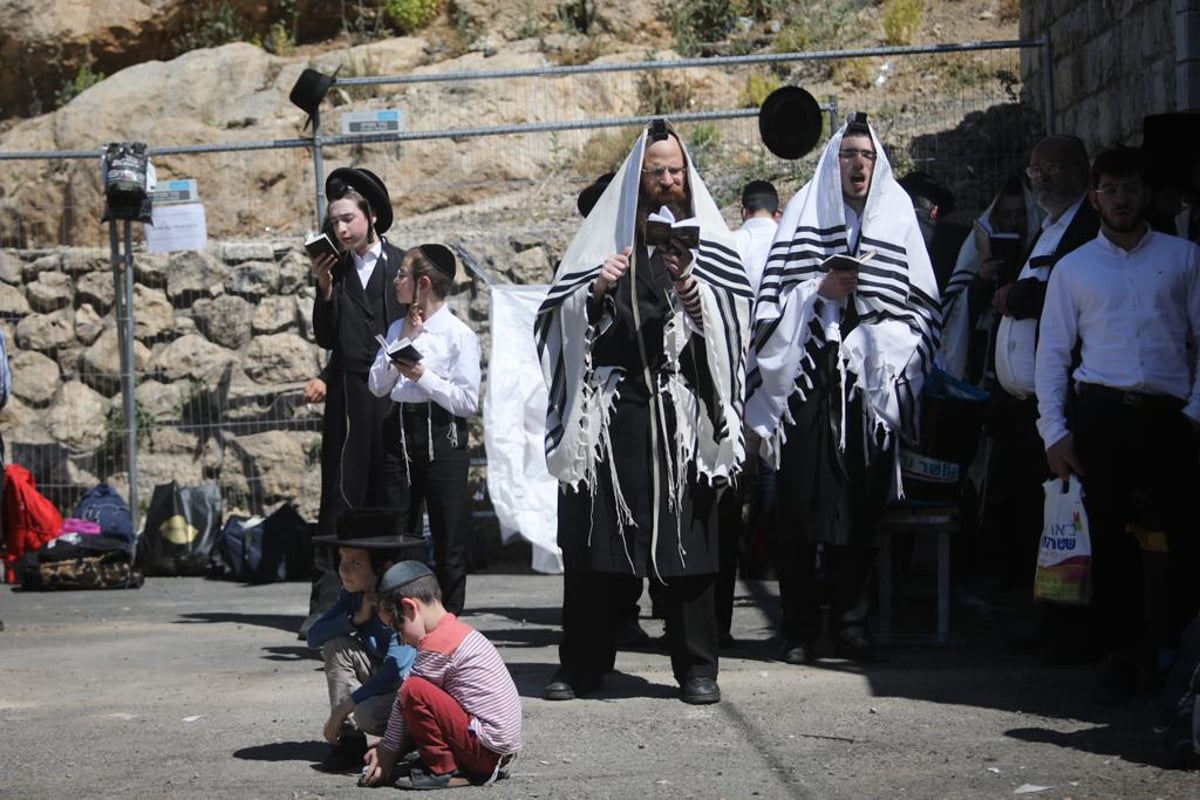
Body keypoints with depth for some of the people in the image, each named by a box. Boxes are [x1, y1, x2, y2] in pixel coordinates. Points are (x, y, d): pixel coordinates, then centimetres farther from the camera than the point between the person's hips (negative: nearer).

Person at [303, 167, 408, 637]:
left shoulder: (402, 266, 3)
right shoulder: (335, 270, 10)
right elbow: (326, 338, 8)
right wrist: (325, 291, -4)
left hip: (392, 395, -2)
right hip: (346, 396, 2)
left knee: (390, 497, 1)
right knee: (340, 497, -1)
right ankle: (327, 603, -1)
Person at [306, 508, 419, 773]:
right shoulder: (353, 594, 0)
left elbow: (397, 668, -30)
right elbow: (314, 637, -2)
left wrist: (343, 707, -27)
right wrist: (357, 618, -19)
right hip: (383, 680, 8)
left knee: (368, 714, -34)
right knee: (336, 646, -11)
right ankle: (349, 741, -10)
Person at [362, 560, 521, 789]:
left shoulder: (436, 645, -14)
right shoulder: (459, 631, 16)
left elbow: (407, 697, -7)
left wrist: (387, 751, 4)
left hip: (486, 744, -10)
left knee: (414, 691, -17)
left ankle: (443, 770, -8)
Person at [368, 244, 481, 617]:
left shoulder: (458, 334, -7)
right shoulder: (397, 328, 12)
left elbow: (468, 401, -12)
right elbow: (377, 386, 7)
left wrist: (422, 376, -18)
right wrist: (401, 343, -3)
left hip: (443, 437, -6)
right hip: (401, 433, 6)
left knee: (448, 543, 2)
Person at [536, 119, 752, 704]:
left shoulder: (701, 240, 8)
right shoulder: (604, 237, 10)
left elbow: (724, 323, -2)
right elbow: (566, 318, 7)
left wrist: (688, 284, -18)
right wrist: (597, 290, -11)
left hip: (679, 411, -1)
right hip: (607, 409, 1)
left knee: (683, 540, 0)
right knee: (593, 539, 2)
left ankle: (696, 668, 7)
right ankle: (581, 665, 11)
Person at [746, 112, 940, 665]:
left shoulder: (897, 217, 11)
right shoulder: (805, 212, 7)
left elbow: (920, 308, 11)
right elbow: (774, 301, 3)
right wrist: (821, 291, -12)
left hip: (868, 386, 2)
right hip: (806, 382, -1)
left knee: (860, 510, 3)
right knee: (800, 507, -3)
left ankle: (851, 624, 11)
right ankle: (799, 627, 3)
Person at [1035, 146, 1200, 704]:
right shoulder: (1072, 269, 11)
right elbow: (1052, 353, 10)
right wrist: (1054, 431, 2)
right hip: (1099, 413, 1)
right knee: (1109, 538, 4)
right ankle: (1122, 659, 15)